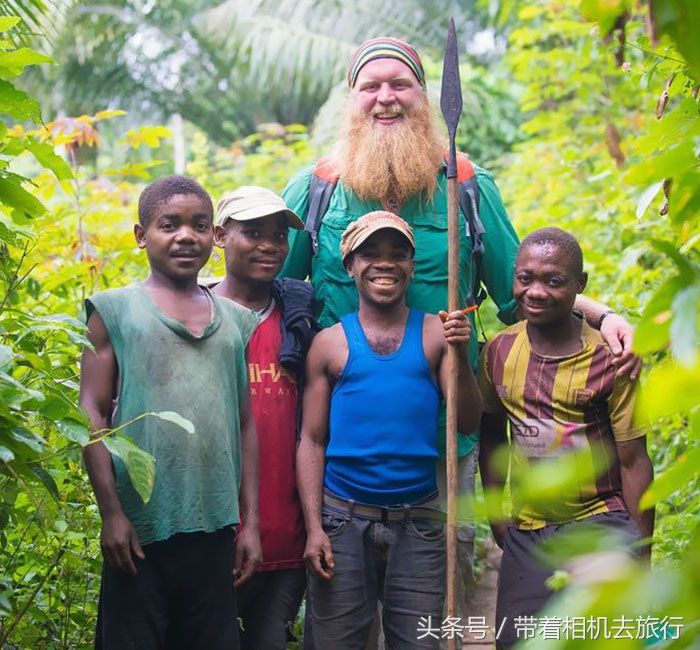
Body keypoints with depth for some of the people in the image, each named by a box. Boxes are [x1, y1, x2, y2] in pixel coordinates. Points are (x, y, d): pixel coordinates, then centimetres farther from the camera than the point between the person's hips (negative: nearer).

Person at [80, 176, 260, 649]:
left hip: (215, 527, 3)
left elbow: (246, 426, 13)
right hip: (140, 526, -3)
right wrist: (111, 512, -9)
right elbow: (93, 416, -2)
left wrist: (251, 520, 9)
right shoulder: (115, 309, 1)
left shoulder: (237, 322, 11)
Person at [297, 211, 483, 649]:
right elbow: (312, 441, 2)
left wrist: (461, 356, -17)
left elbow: (467, 422, -2)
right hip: (343, 518, 0)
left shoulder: (435, 333, 3)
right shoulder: (331, 342, 2)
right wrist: (313, 526, -5)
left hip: (419, 520, 1)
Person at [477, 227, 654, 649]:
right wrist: (496, 512, 10)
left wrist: (642, 555, -7)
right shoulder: (500, 351, 0)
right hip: (527, 532, 4)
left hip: (601, 525, -4)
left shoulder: (607, 359, -11)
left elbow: (633, 461, -8)